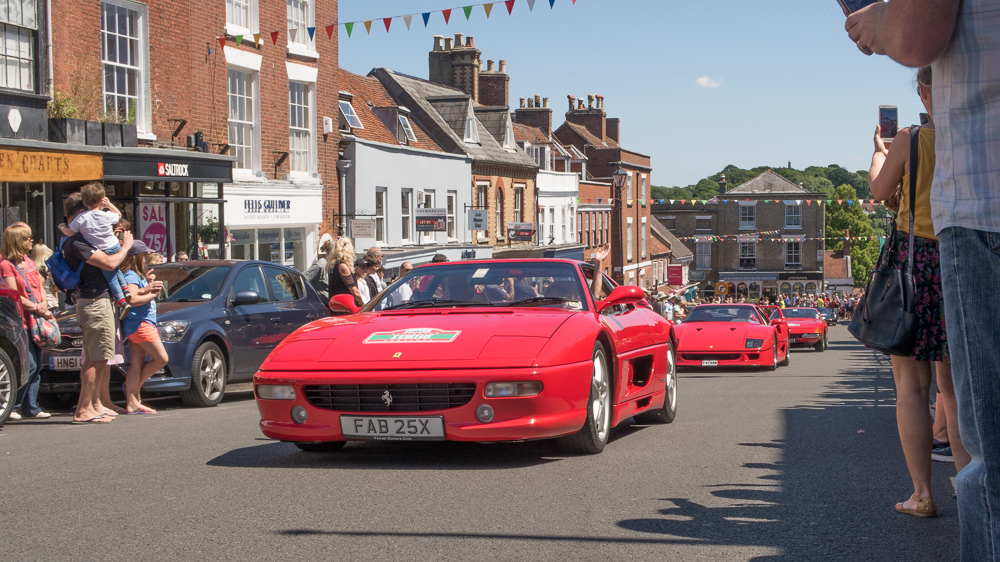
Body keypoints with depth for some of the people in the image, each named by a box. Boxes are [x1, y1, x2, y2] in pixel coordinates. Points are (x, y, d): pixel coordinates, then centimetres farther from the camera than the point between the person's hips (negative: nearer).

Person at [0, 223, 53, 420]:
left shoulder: (29, 262, 16)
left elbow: (41, 286, 17)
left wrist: (44, 304, -3)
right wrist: (37, 308, -12)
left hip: (36, 321, 8)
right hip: (20, 321, -8)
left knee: (36, 366, 8)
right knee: (28, 365, -13)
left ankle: (30, 407, 14)